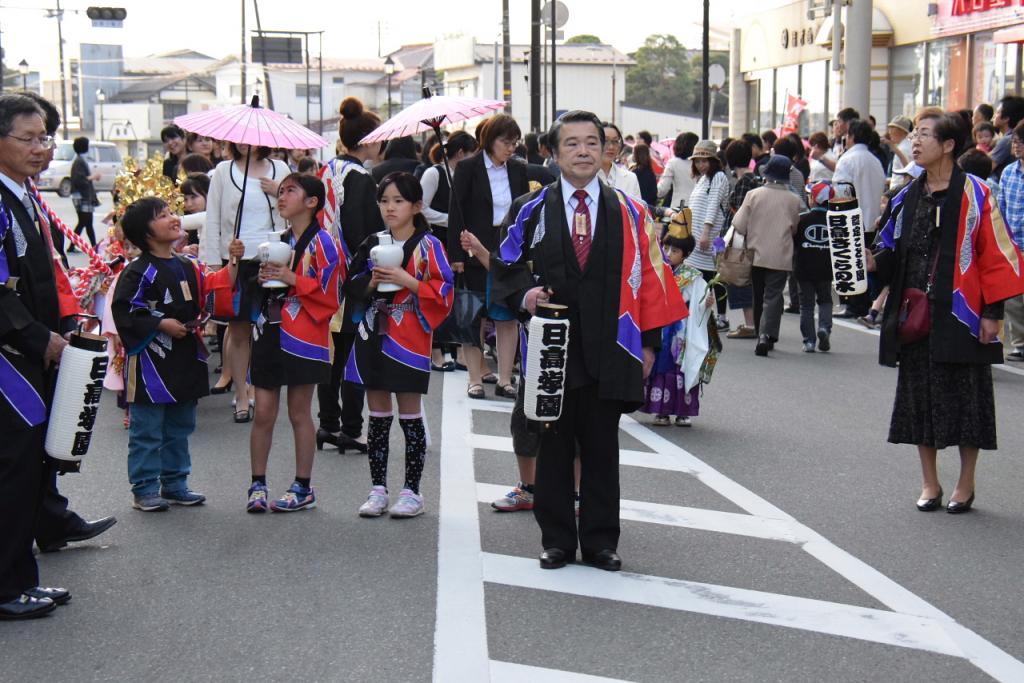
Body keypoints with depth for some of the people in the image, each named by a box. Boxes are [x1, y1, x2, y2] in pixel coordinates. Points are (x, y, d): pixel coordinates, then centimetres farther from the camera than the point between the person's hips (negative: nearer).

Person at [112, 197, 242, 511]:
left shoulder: (188, 268, 10)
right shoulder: (138, 272, -12)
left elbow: (218, 288, 17)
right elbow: (123, 312, -17)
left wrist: (234, 262, 5)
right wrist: (161, 324, -20)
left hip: (186, 361, 8)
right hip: (151, 364, -7)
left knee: (179, 428, 16)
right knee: (147, 431, 0)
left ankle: (175, 483, 26)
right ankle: (144, 489, 8)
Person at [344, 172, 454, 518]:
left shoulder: (428, 246, -5)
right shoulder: (372, 244, 10)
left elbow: (445, 292, -10)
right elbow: (352, 286, 11)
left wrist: (408, 282, -19)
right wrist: (371, 282, -8)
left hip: (409, 340, -5)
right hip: (373, 336, 5)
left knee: (410, 417, 2)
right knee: (378, 416, 10)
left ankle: (411, 491, 11)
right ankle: (378, 490, 17)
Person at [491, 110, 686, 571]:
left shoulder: (629, 212, 5)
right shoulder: (531, 210, 5)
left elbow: (648, 277, 5)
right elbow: (505, 265, 10)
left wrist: (648, 341, 1)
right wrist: (524, 293, -11)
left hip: (607, 349, 0)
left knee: (602, 448, 6)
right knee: (553, 446, 6)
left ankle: (600, 542, 17)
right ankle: (556, 540, 16)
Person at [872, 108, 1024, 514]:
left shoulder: (973, 195, -8)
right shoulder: (908, 197, 9)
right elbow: (894, 254, 14)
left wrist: (992, 311, -12)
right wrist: (873, 263, -7)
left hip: (959, 315, -5)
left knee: (964, 400, 3)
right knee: (920, 397, 9)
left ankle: (965, 486, 17)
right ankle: (930, 484, 21)